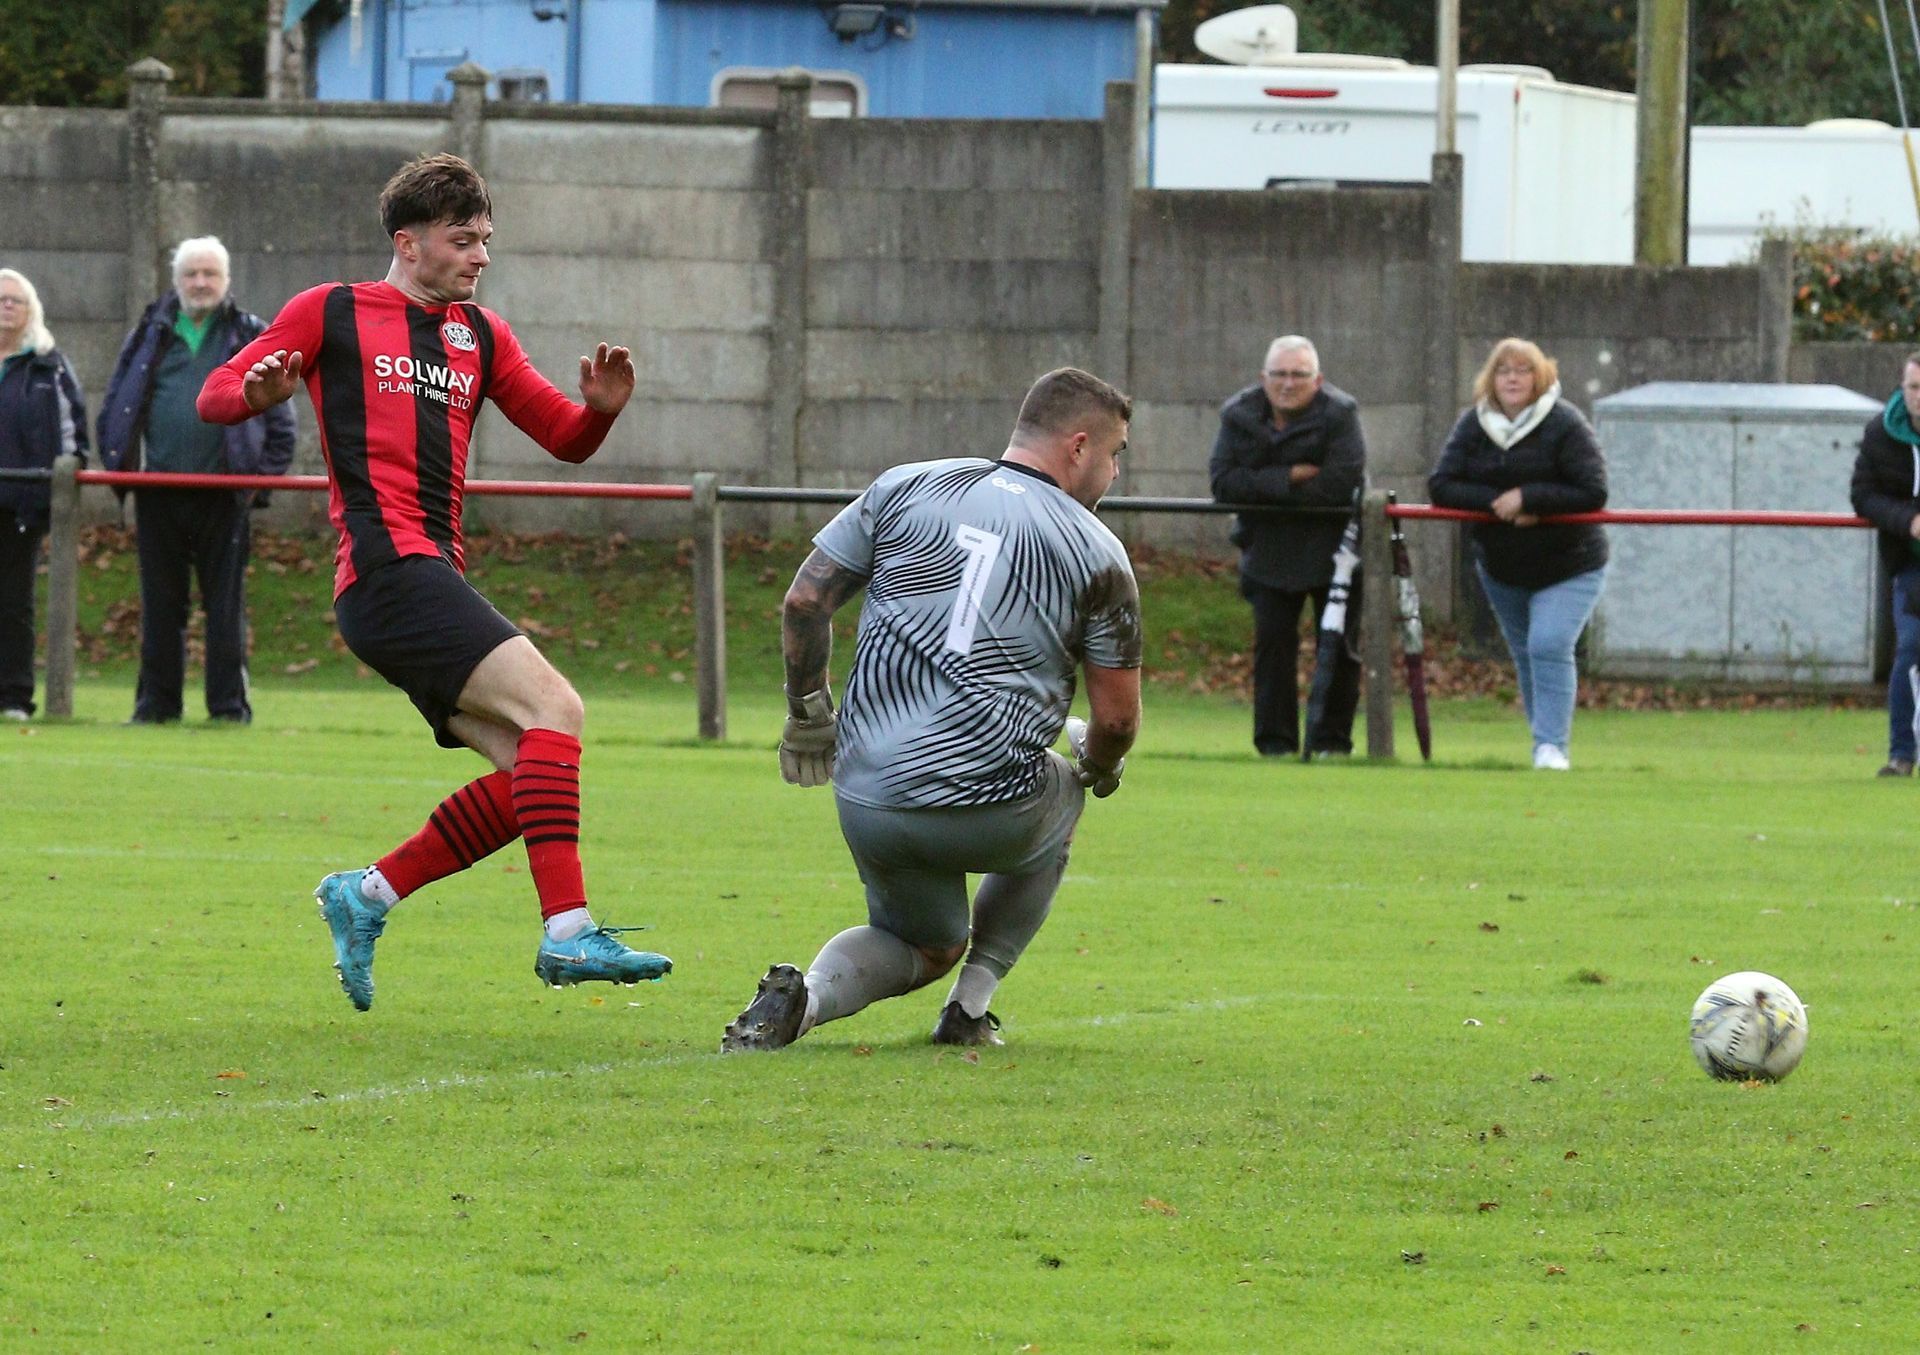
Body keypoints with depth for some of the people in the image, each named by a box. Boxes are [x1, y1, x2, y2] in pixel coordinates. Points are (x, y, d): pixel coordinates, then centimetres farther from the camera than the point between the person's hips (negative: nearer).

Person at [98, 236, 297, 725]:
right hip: (159, 497, 2)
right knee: (161, 604, 6)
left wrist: (265, 474, -1)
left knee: (226, 604, 0)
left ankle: (230, 704, 3)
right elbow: (113, 407, 15)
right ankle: (156, 701, 11)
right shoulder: (150, 336, 11)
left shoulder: (251, 337, 7)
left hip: (223, 497, -2)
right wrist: (119, 466, 5)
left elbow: (279, 418, 8)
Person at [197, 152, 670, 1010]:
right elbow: (215, 396, 4)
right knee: (552, 708, -20)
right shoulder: (333, 313, 6)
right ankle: (567, 932, -28)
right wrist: (257, 395, -19)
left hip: (435, 581, 8)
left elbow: (564, 438, 22)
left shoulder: (479, 335, 23)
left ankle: (367, 896, 11)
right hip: (388, 569, -8)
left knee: (528, 776, 1)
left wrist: (601, 409, -1)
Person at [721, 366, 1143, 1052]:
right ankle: (969, 1010, 21)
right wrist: (1099, 768, 27)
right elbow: (1116, 716, 5)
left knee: (927, 945, 29)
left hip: (866, 802, 3)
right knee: (1061, 795, 34)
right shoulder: (1097, 552, 2)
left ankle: (806, 994, -5)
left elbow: (805, 600, 7)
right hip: (992, 810, -3)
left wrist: (807, 712, 20)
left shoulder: (905, 487, 9)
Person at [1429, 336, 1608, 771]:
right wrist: (1496, 503, -22)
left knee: (1549, 646, -20)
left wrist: (1527, 498, -25)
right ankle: (1545, 739, 26)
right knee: (1525, 654, 12)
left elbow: (1593, 493, -20)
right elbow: (1440, 486, -6)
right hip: (1501, 568, 5)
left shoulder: (1565, 424, -15)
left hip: (1567, 567, -5)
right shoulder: (1473, 424, -2)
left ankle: (1551, 746, -18)